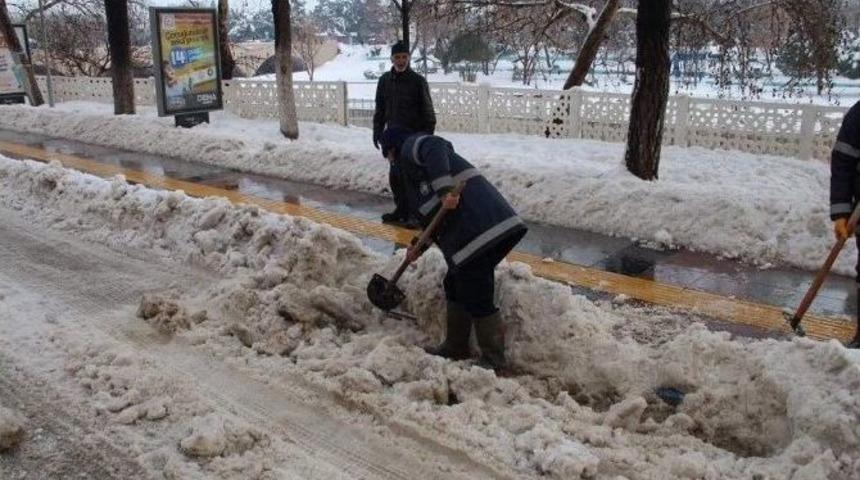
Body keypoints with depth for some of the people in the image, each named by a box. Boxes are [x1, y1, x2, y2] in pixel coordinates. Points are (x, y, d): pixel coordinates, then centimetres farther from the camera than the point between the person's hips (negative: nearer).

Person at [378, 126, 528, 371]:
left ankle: (493, 360, 8)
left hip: (477, 229, -10)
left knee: (476, 297, -3)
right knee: (456, 286, 21)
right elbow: (435, 213, 35)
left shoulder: (411, 146, 6)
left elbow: (436, 147, -20)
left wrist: (445, 189, -28)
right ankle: (455, 348, 32)